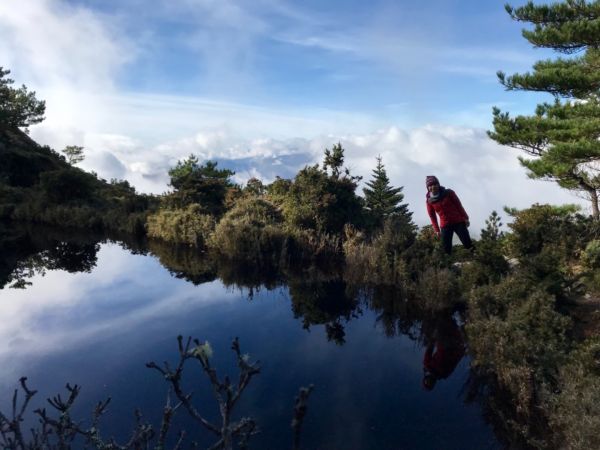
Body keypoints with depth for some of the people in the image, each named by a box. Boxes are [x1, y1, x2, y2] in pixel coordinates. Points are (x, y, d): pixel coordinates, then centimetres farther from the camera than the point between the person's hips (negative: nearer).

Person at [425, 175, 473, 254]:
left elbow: (459, 205, 0)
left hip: (458, 221, -1)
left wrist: (465, 218, -2)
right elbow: (432, 216, 5)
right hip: (445, 225, 1)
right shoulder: (429, 201, -3)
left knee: (468, 244, -5)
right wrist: (437, 230, 3)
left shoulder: (448, 193, -7)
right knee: (446, 249, -6)